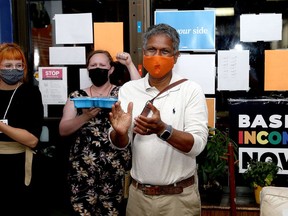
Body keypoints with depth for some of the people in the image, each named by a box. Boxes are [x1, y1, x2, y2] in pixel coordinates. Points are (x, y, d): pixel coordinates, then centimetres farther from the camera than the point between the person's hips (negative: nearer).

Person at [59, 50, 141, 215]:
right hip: (83, 169, 1)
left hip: (116, 167, 0)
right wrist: (85, 117, -14)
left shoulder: (122, 93, 7)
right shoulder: (77, 96, 8)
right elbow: (63, 130, 2)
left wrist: (130, 64, -10)